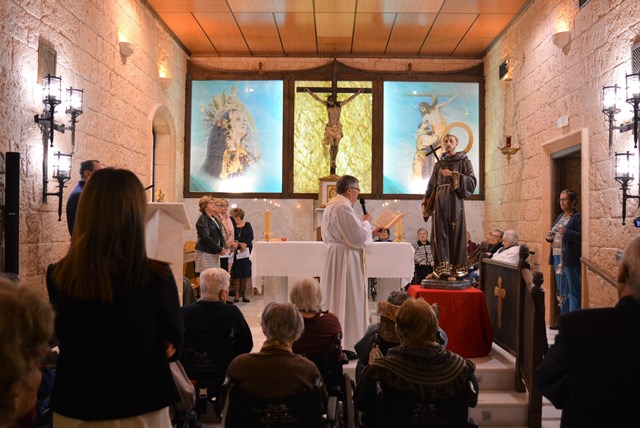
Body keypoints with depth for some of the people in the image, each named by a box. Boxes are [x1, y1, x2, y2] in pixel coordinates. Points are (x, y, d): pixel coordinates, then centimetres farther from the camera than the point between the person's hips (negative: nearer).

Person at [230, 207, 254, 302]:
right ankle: (236, 294, 4)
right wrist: (240, 244, -17)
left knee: (246, 271, -3)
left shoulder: (247, 225, 8)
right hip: (236, 251, -1)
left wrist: (245, 244, -16)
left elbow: (251, 236, 0)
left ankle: (245, 294, 3)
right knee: (236, 273, -3)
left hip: (247, 250, 1)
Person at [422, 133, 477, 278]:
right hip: (439, 201, 4)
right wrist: (425, 204, 9)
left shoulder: (464, 161, 8)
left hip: (455, 200, -3)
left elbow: (472, 181, -4)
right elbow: (431, 185, 18)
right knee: (440, 233, -6)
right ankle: (443, 266, -8)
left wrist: (453, 175, -12)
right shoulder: (439, 164, 19)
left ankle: (457, 266, -4)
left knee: (456, 232, -7)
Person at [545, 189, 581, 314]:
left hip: (570, 259, -9)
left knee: (573, 292, -5)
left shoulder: (578, 217, -8)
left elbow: (581, 237, -18)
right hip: (557, 258, 9)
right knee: (561, 292, 15)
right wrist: (550, 237, 3)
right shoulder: (560, 217, 18)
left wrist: (566, 232, -26)